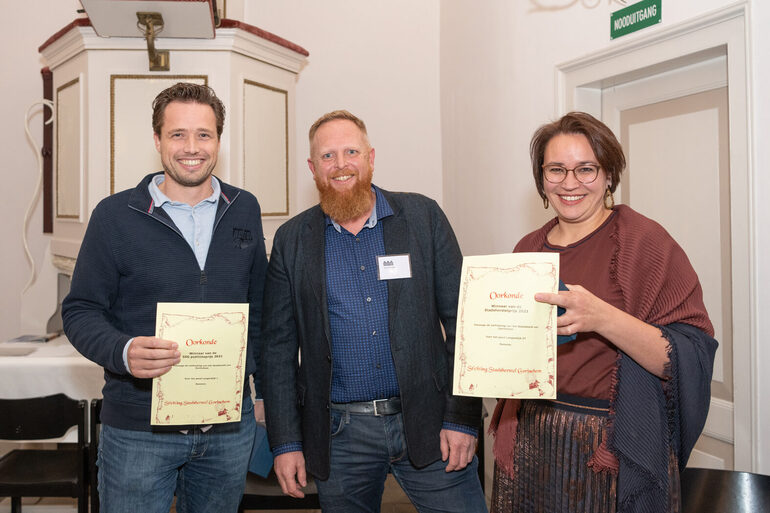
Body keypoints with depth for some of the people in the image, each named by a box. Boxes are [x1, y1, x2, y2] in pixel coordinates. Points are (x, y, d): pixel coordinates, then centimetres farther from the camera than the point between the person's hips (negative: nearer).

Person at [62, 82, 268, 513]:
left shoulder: (244, 210, 6)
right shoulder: (115, 215, -4)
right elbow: (81, 311, -3)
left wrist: (266, 389, 12)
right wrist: (123, 352, -23)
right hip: (139, 428, -3)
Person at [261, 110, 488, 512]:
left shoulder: (423, 217, 1)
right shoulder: (291, 240, 3)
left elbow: (460, 322, 0)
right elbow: (279, 348, 5)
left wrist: (462, 418, -5)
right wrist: (285, 443, 1)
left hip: (425, 422, 0)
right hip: (338, 436, 1)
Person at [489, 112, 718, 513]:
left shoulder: (645, 241, -10)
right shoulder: (529, 248, 6)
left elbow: (692, 359, -18)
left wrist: (602, 318, -31)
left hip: (617, 450, -5)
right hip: (530, 444, 5)